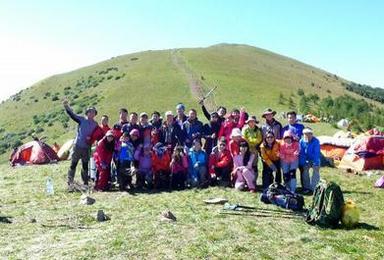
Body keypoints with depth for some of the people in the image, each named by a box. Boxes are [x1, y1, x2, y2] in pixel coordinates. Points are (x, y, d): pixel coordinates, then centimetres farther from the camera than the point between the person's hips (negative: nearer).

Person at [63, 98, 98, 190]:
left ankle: (85, 184, 20)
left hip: (87, 147, 3)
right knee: (73, 164, -1)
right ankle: (70, 183, 7)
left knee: (85, 166, 11)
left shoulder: (95, 124, 8)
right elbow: (72, 115, -15)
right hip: (77, 146, -3)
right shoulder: (81, 119, -2)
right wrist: (66, 107, -30)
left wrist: (91, 138, -6)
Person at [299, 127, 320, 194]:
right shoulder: (301, 141, -16)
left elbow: (316, 153, -26)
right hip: (306, 159, 3)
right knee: (305, 170, -4)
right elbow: (301, 153, -11)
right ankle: (306, 187, 7)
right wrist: (302, 164, -13)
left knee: (316, 171, -12)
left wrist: (316, 164, -29)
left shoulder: (316, 141, -26)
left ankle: (312, 188, -8)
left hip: (315, 159, -2)